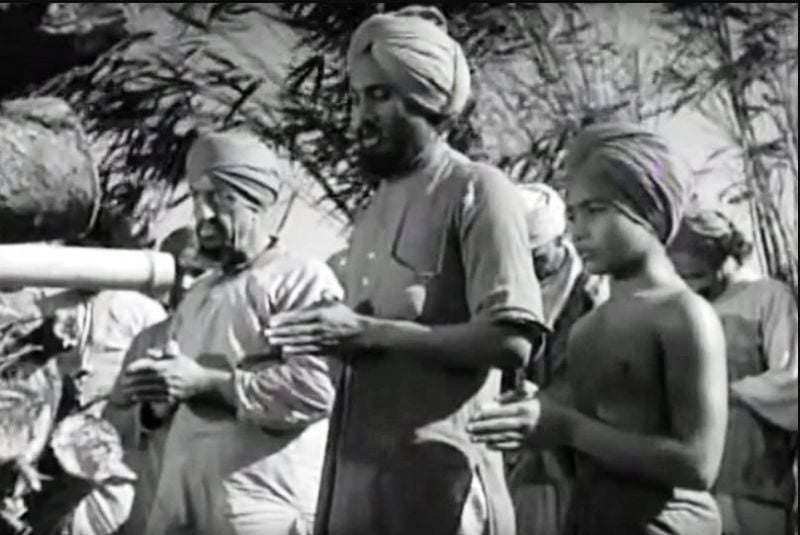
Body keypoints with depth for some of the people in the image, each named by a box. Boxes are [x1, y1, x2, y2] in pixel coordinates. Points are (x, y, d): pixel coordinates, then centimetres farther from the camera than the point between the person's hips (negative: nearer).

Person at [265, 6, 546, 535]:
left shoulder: (477, 190, -6)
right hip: (356, 469, 7)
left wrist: (368, 332, -17)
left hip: (438, 472, -7)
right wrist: (324, 337, 3)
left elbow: (510, 340, -16)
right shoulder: (377, 205, 17)